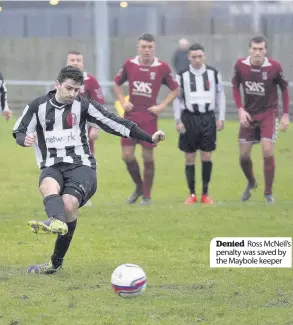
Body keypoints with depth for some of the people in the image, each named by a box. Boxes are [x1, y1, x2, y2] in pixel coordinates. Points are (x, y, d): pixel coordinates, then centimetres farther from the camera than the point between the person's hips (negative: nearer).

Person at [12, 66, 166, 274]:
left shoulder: (83, 105, 4)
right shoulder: (38, 106, 7)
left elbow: (114, 123, 1)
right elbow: (19, 132, 15)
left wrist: (150, 138, -5)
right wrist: (24, 139, -12)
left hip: (81, 166, -1)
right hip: (52, 166, 1)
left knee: (69, 204, -27)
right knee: (48, 186, -36)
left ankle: (56, 263, -18)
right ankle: (57, 222, -67)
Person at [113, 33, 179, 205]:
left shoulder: (162, 67, -4)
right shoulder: (129, 64, 2)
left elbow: (175, 89, 5)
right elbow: (117, 83, 17)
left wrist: (162, 106, -6)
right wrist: (123, 102, 3)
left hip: (149, 116, -2)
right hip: (131, 115, 2)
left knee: (148, 157, 0)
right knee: (127, 155, -2)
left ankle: (146, 195, 13)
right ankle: (139, 186, 23)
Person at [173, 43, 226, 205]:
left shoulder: (213, 73, 3)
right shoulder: (182, 75, 0)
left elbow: (220, 95, 10)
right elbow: (177, 98, 5)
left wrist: (221, 118, 5)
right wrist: (178, 121, -1)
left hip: (208, 118, 1)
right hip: (189, 118, -1)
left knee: (207, 157, -1)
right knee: (189, 158, 2)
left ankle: (205, 193, 9)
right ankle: (192, 194, 11)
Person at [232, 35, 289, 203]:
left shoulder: (274, 67, -16)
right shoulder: (241, 65, -11)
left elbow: (284, 89, -2)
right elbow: (235, 87, 4)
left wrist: (286, 115, -4)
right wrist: (241, 109, -8)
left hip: (268, 113, -3)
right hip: (249, 114, 3)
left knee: (267, 151, -14)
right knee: (244, 154, 4)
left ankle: (269, 193, 0)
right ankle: (251, 183, 34)